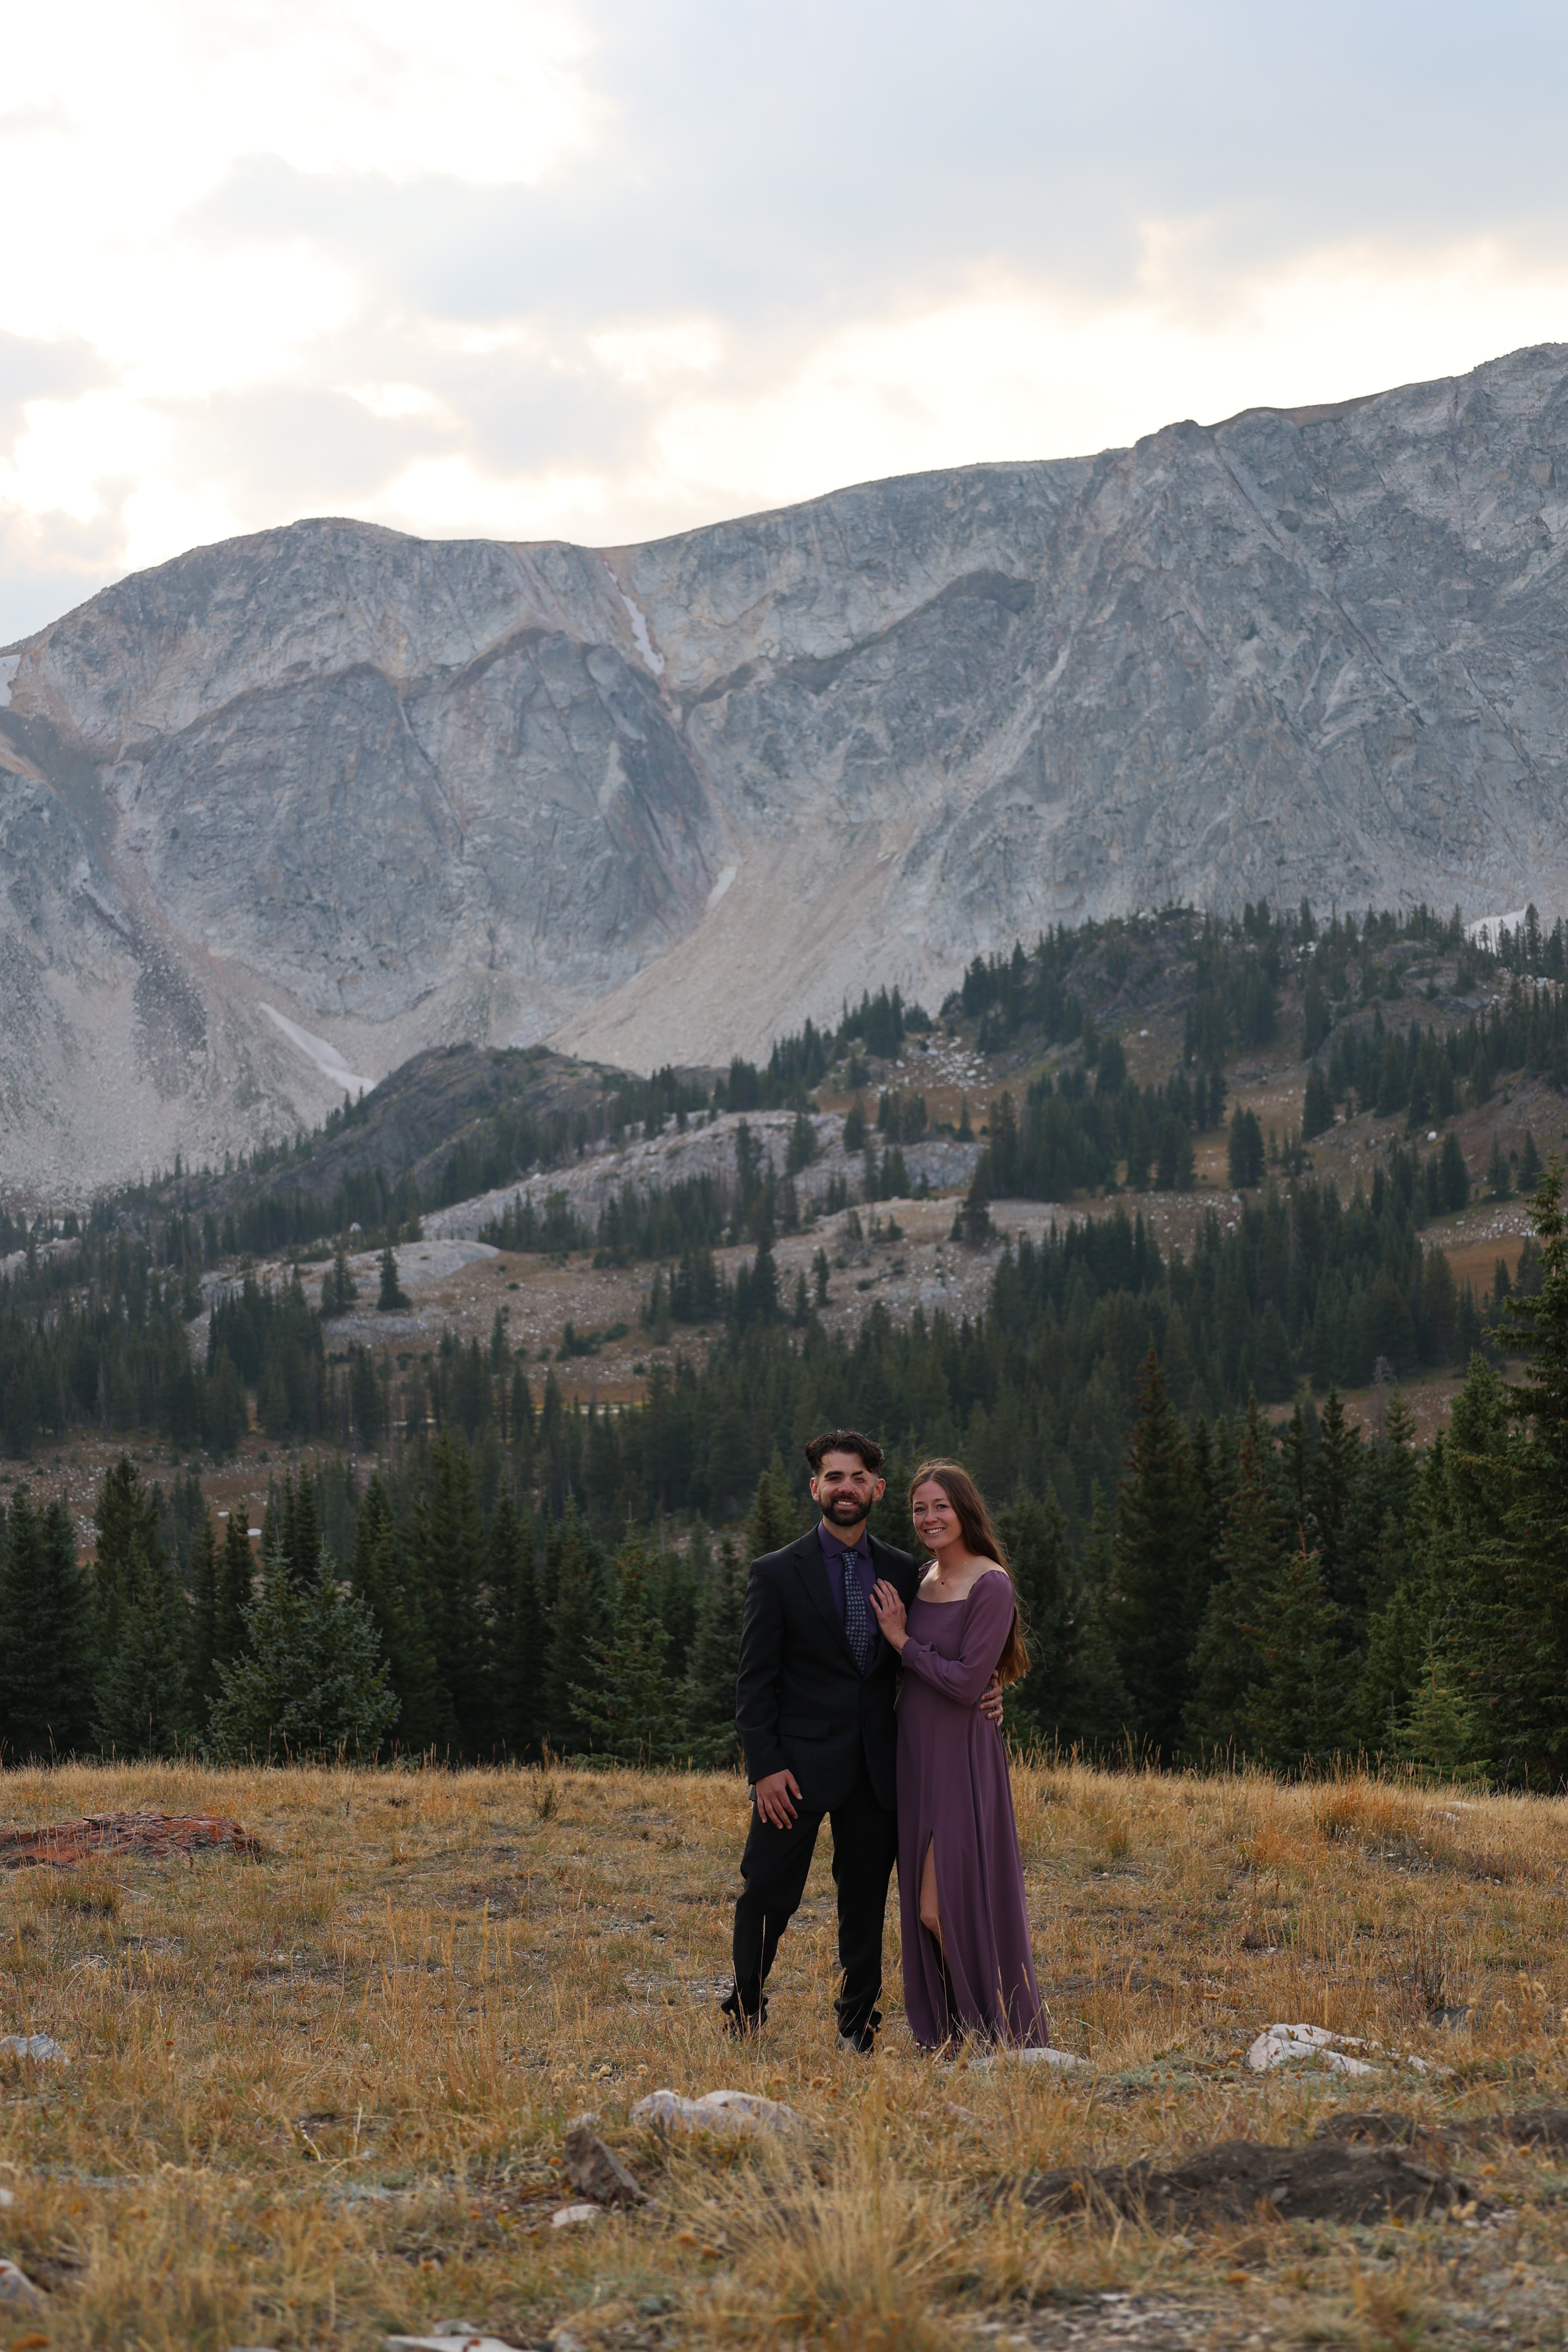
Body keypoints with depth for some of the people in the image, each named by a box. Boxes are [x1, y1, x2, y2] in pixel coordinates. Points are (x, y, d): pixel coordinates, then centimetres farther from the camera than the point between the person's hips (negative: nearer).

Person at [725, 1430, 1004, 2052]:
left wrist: (977, 1695, -3)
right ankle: (744, 2021, 10)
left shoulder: (902, 1572, 9)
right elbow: (755, 1681, -3)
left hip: (875, 1764, 3)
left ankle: (857, 2027, 19)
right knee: (768, 1896, -2)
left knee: (866, 1902, 9)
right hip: (799, 1762, -3)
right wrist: (765, 1766, -12)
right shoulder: (776, 1574, -2)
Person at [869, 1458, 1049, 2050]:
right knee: (925, 1907, 9)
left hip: (962, 1757, -8)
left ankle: (999, 2038, 2)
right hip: (916, 1756, 8)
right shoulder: (922, 1579, 12)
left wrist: (902, 1640, -10)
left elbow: (966, 1681, -18)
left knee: (946, 1906, -9)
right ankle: (947, 2035, 17)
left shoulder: (990, 1586, -13)